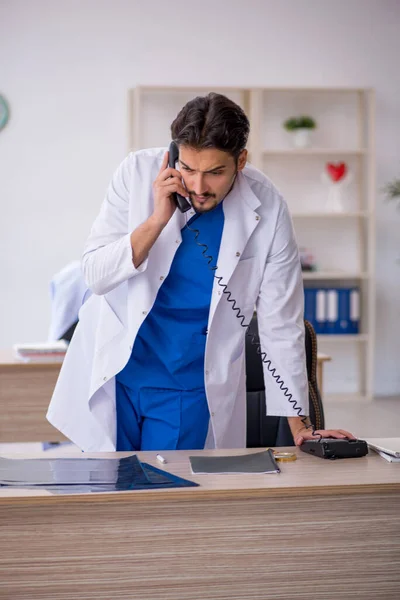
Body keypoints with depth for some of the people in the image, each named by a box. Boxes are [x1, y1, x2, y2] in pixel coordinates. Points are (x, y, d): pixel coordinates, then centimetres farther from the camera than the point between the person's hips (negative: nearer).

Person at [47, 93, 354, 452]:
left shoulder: (267, 210, -13)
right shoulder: (139, 172, -12)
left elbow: (280, 326, -7)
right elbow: (95, 276, -11)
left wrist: (300, 427, -7)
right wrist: (158, 219, -25)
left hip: (192, 390, -1)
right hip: (113, 372, 1)